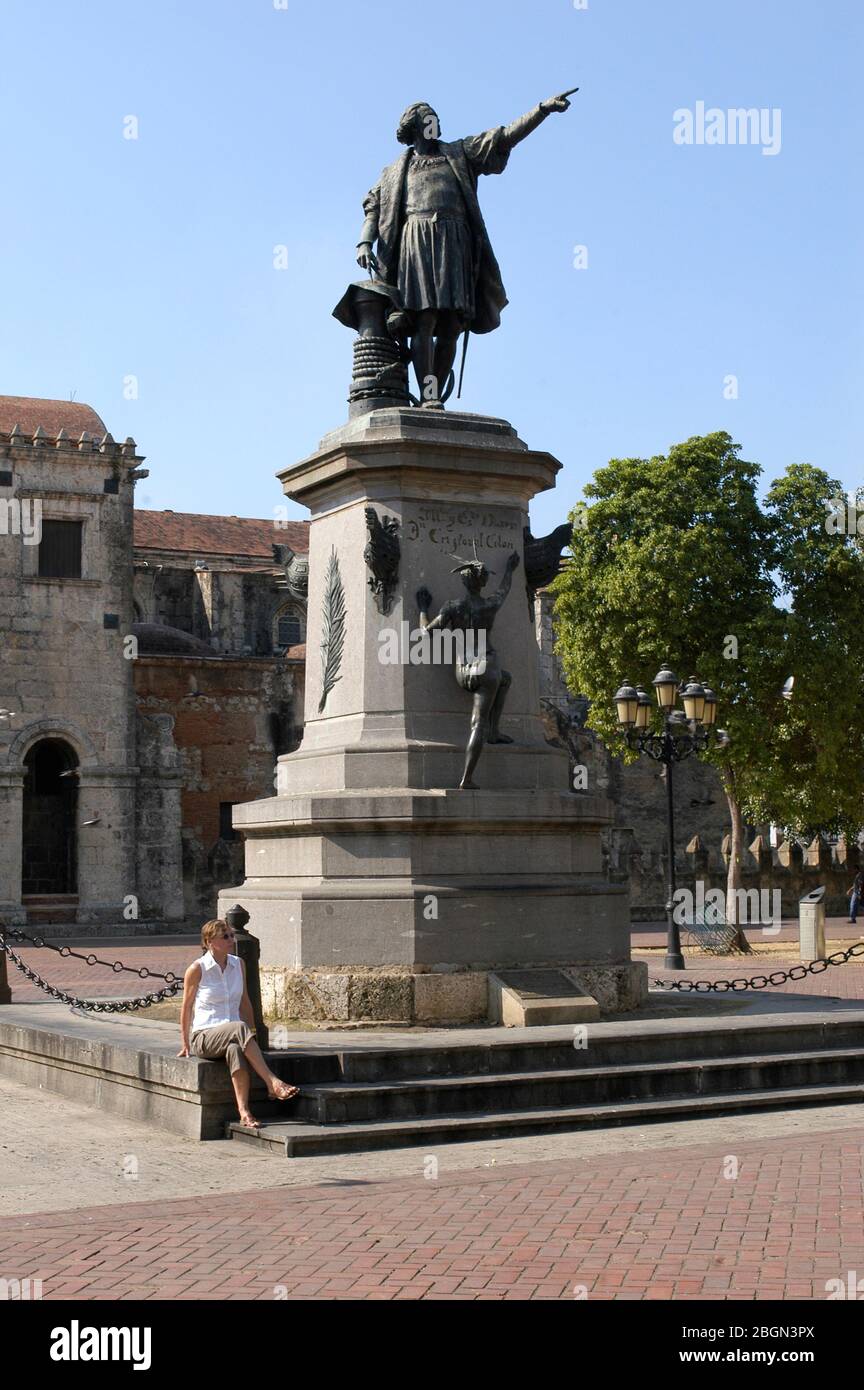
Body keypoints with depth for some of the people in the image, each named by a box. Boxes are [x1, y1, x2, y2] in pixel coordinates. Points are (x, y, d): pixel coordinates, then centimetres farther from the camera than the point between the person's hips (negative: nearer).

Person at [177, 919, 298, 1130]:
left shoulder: (238, 964, 9)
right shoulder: (197, 969, -5)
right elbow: (186, 1007, 5)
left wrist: (252, 1035, 14)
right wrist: (185, 1045, 10)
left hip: (233, 1035, 3)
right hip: (204, 1036, -3)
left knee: (235, 1049, -36)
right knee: (239, 1028, -36)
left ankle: (244, 1112, -47)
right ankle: (272, 1084, -40)